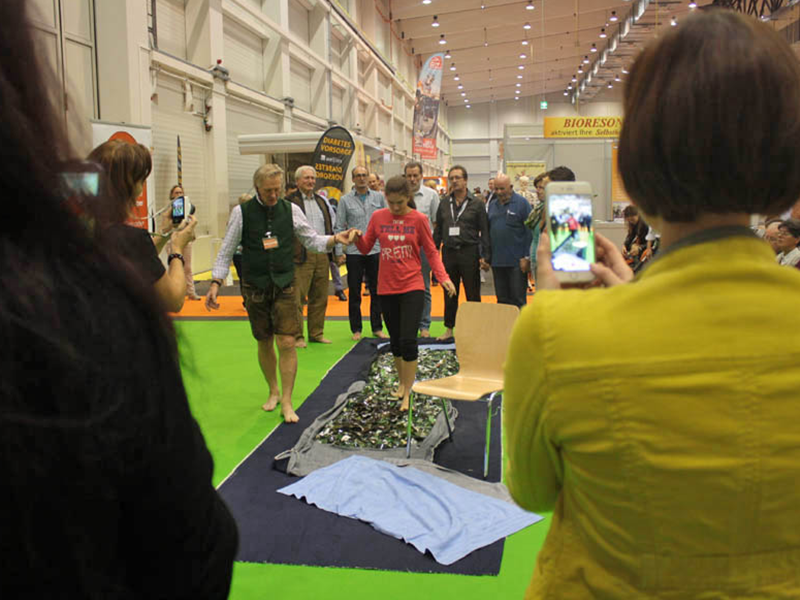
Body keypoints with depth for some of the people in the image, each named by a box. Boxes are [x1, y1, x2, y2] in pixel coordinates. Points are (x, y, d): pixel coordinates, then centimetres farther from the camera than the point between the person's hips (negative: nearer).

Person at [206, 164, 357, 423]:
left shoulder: (291, 210, 0)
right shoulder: (241, 212, -4)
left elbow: (312, 240, 6)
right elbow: (226, 251, 0)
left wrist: (335, 239, -12)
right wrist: (216, 282, -8)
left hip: (285, 285, 0)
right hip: (255, 286, 0)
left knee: (287, 343, -7)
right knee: (264, 343, 11)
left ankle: (286, 402, 4)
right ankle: (273, 391, 32)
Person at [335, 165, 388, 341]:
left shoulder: (379, 197, 7)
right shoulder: (345, 200, 2)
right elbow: (339, 227, 2)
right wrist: (339, 251, -5)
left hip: (376, 250, 1)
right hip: (354, 252, -1)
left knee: (377, 291, 6)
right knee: (354, 293, 4)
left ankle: (377, 328, 17)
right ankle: (356, 329, 15)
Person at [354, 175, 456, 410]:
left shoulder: (419, 219, -5)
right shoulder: (378, 217, 1)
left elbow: (431, 252, 0)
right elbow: (366, 248, 7)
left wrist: (443, 277, -14)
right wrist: (358, 238, -15)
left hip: (412, 287, -3)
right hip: (387, 288, 3)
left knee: (408, 340, -9)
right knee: (395, 340, 13)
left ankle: (407, 393, 4)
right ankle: (402, 382, 34)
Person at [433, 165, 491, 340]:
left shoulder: (477, 204, 0)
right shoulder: (444, 204, 11)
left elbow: (485, 232, -2)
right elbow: (438, 230, 15)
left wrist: (485, 256, -9)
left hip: (469, 253, -3)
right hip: (449, 252, 4)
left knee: (472, 293, 2)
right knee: (449, 293, 10)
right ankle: (449, 328, 20)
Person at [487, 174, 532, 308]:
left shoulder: (521, 203, -4)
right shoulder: (492, 205, 13)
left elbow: (529, 232, -8)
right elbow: (487, 232, 16)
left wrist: (526, 258, -14)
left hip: (516, 262, -5)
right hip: (497, 261, 5)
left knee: (518, 300, 0)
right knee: (501, 299, 12)